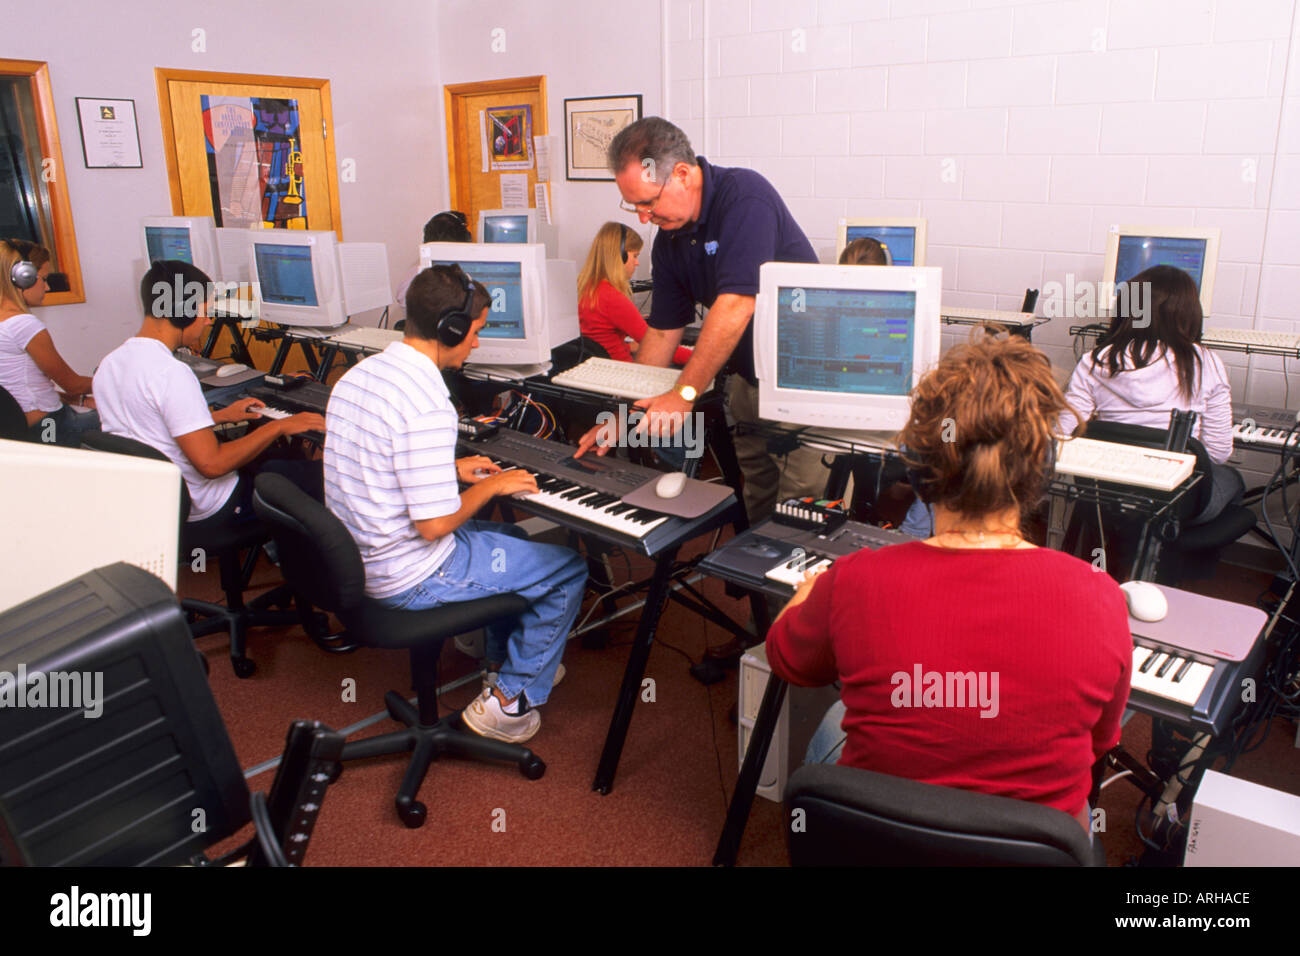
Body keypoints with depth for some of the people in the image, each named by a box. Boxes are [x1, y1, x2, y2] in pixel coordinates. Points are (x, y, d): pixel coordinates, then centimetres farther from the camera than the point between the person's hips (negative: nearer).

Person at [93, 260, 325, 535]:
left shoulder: (108, 364, 3)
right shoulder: (172, 373, -26)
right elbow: (211, 464, -29)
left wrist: (219, 416, 17)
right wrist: (278, 426, -20)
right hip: (199, 512, -10)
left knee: (267, 459, 30)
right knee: (319, 473, -2)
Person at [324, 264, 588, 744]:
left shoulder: (358, 374, 3)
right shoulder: (427, 405, -27)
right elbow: (435, 525, -26)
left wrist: (452, 467, 12)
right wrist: (491, 486, -10)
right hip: (411, 579, -9)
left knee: (509, 535, 29)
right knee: (569, 568, 4)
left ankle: (505, 655, 41)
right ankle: (510, 700, 11)